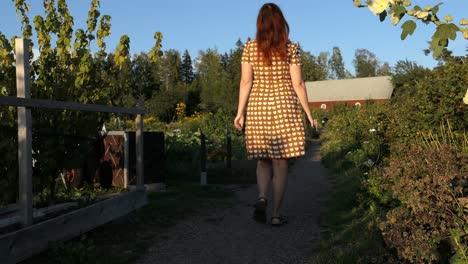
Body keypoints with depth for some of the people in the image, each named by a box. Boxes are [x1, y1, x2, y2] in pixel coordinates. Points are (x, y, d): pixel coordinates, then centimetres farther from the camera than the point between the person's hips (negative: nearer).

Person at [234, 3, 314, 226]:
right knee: (280, 163, 5)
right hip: (284, 110, -1)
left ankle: (261, 197, -9)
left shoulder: (249, 48, 2)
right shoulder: (291, 48, 0)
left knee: (263, 160, 14)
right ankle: (276, 214, 9)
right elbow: (298, 84, -1)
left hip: (258, 109, 1)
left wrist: (240, 112, 2)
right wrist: (308, 112, 6)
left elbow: (245, 82, -2)